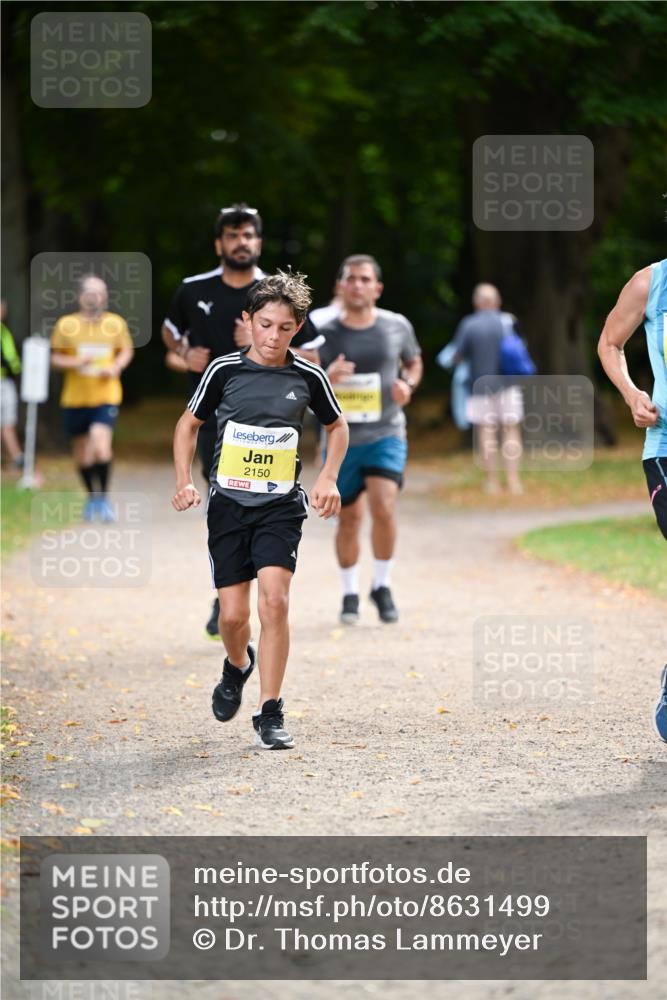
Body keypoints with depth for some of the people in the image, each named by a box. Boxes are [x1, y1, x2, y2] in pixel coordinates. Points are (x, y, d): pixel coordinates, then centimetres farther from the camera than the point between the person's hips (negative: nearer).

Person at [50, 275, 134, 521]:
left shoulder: (116, 323, 0)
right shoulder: (66, 325, -3)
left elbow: (126, 351, 14)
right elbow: (55, 358, 4)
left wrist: (116, 367, -6)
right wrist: (75, 362, -16)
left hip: (106, 397, -1)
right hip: (75, 398, 1)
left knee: (101, 446, -20)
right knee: (82, 453, 12)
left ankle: (103, 497, -3)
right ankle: (92, 496, 35)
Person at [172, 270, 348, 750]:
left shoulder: (308, 376, -1)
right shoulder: (225, 370, -3)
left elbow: (337, 426, 16)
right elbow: (189, 424, 10)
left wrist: (328, 478, 3)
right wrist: (184, 481, -1)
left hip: (281, 505, -1)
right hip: (229, 502, 1)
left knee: (274, 600, -17)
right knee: (233, 614, 1)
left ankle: (270, 713, -10)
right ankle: (238, 665, 37)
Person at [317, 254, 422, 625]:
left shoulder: (397, 326, -1)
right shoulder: (325, 335, -4)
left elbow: (414, 362, 17)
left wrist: (408, 384, -5)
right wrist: (326, 378, -22)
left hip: (386, 434, -1)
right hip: (341, 439, 1)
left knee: (383, 508, -18)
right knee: (350, 519, 6)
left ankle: (383, 587, 2)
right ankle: (350, 594, 26)